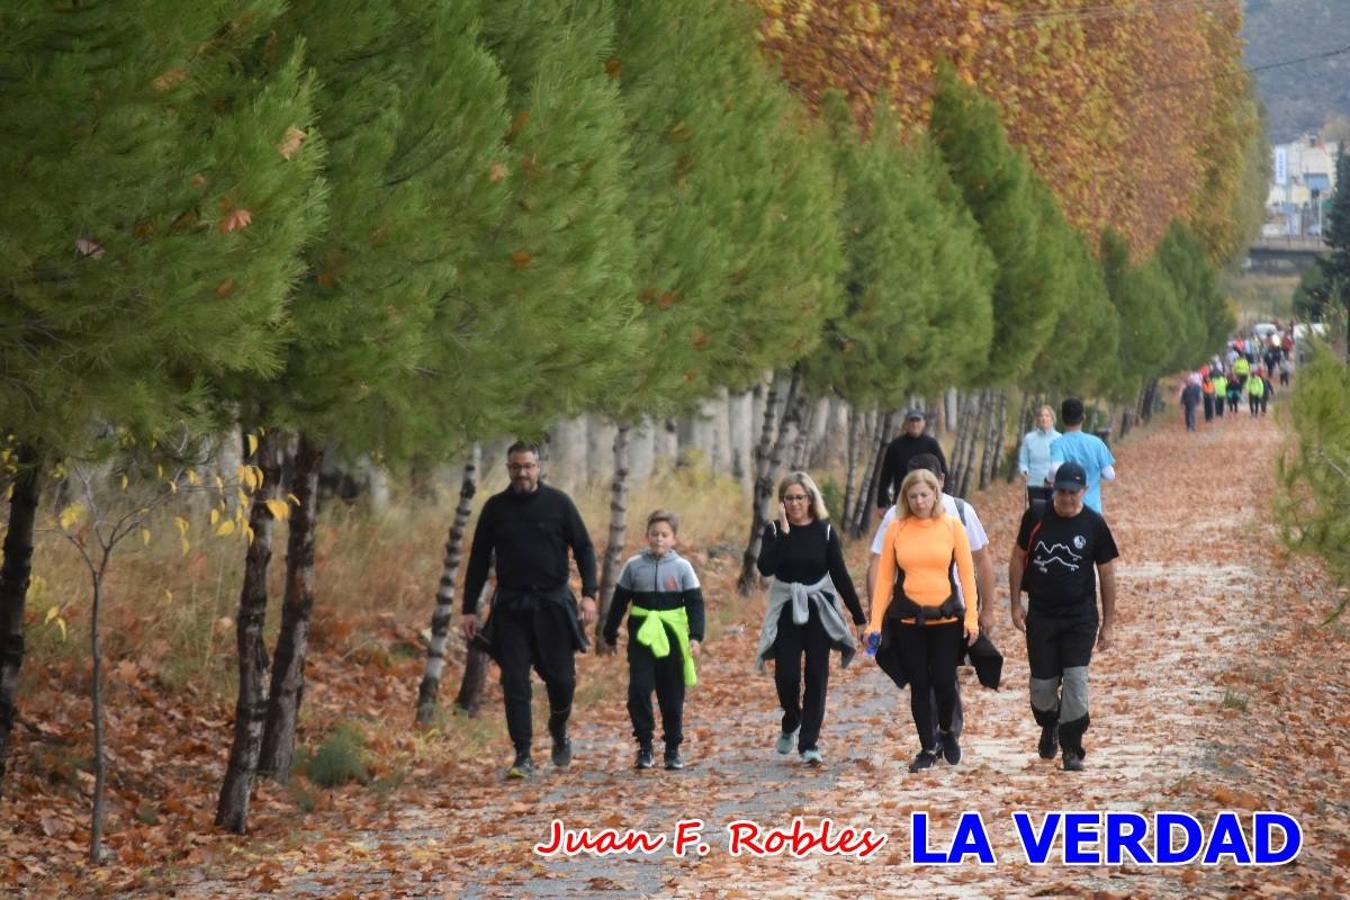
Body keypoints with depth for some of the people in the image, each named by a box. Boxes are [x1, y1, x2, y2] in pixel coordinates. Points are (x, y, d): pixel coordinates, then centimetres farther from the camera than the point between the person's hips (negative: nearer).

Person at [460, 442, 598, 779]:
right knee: (514, 683, -5)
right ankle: (523, 757, -3)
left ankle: (559, 733, 30)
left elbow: (583, 548, 3)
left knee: (561, 679, 0)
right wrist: (469, 609, 6)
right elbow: (479, 561, 10)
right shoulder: (495, 508, 6)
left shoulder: (558, 503, 1)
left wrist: (589, 594, -9)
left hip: (553, 605, -1)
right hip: (510, 608, 1)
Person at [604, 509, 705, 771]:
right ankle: (644, 745, 0)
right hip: (642, 637, 0)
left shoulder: (682, 567, 1)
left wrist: (695, 636, -10)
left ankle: (673, 748, 15)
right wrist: (610, 633, 12)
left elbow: (695, 603, 0)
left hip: (672, 638, 0)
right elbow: (619, 602, 11)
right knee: (638, 690, -11)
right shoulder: (634, 566, 4)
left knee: (672, 696, 5)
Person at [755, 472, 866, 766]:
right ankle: (791, 724, 23)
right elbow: (765, 567, -18)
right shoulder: (774, 531, -1)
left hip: (818, 611, 0)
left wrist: (859, 618, -2)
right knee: (786, 676, -7)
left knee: (816, 677, -4)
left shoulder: (825, 531, 0)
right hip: (786, 611, 0)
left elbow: (840, 576, 0)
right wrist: (784, 531, -21)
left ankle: (809, 743, 1)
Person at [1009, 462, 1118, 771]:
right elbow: (1018, 558, 11)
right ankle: (1049, 726, 36)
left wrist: (1108, 624, 2)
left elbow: (1107, 574, 2)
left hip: (1080, 616, -2)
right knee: (1042, 684, 5)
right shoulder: (1035, 518, -2)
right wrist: (1016, 604, 6)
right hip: (1041, 614, 2)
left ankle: (1071, 748, -2)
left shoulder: (1094, 524, -5)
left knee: (1075, 679, -11)